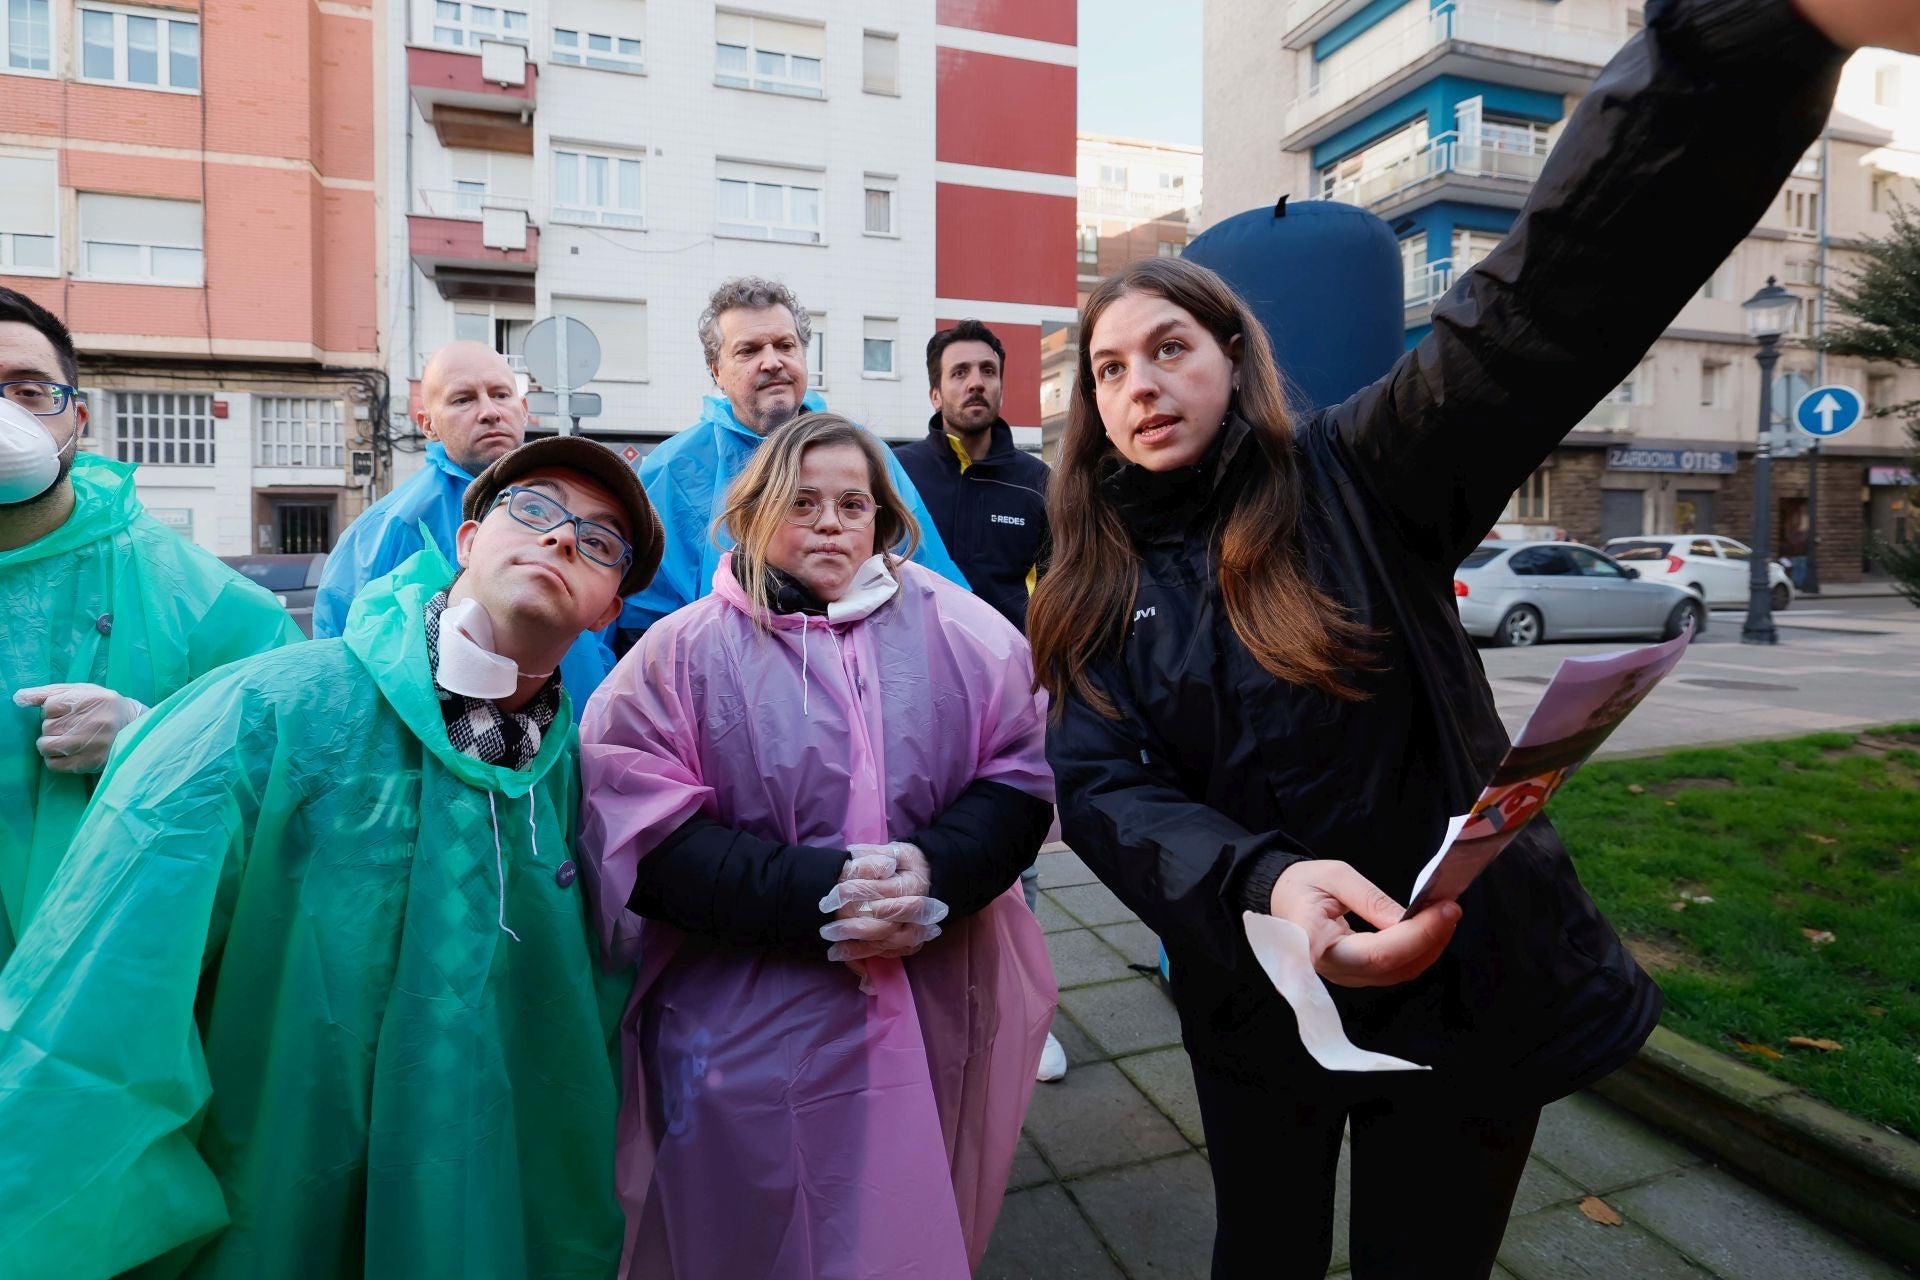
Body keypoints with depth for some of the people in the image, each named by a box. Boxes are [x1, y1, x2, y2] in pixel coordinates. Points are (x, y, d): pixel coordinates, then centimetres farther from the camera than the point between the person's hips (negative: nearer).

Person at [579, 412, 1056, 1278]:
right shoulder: (681, 654, -3)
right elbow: (648, 837, -11)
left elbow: (1020, 780, 0)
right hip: (752, 1032, -2)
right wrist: (813, 892, -22)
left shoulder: (964, 635, 2)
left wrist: (936, 873, -18)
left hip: (940, 1019, 3)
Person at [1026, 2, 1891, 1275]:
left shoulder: (1353, 480, -11)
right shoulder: (1093, 593, -3)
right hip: (1254, 1003, 2)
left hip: (1469, 985, -2)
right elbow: (1105, 788, -14)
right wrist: (1261, 883, -34)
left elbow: (1550, 299, -27)